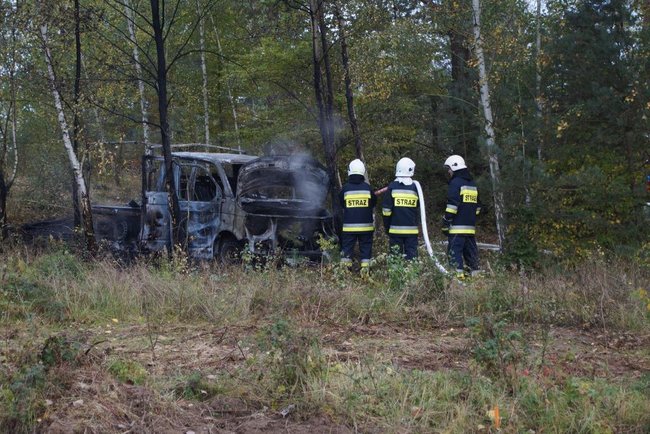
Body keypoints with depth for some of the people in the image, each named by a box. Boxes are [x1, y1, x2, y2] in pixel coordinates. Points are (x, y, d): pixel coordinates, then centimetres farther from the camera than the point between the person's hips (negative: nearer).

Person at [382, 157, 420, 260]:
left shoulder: (392, 187, -4)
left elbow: (386, 210, -4)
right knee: (411, 255, 5)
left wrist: (387, 226, 5)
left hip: (395, 229, -1)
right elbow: (419, 210, 12)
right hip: (412, 230, 1)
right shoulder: (415, 187, 1)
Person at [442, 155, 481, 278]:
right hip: (471, 226, 8)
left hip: (457, 227, -8)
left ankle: (458, 274, -18)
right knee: (470, 251, 13)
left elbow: (452, 205, -15)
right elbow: (477, 206, 23)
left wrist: (445, 224, -12)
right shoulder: (472, 184, 19)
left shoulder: (455, 183, -8)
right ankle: (475, 273, 15)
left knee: (455, 251, -10)